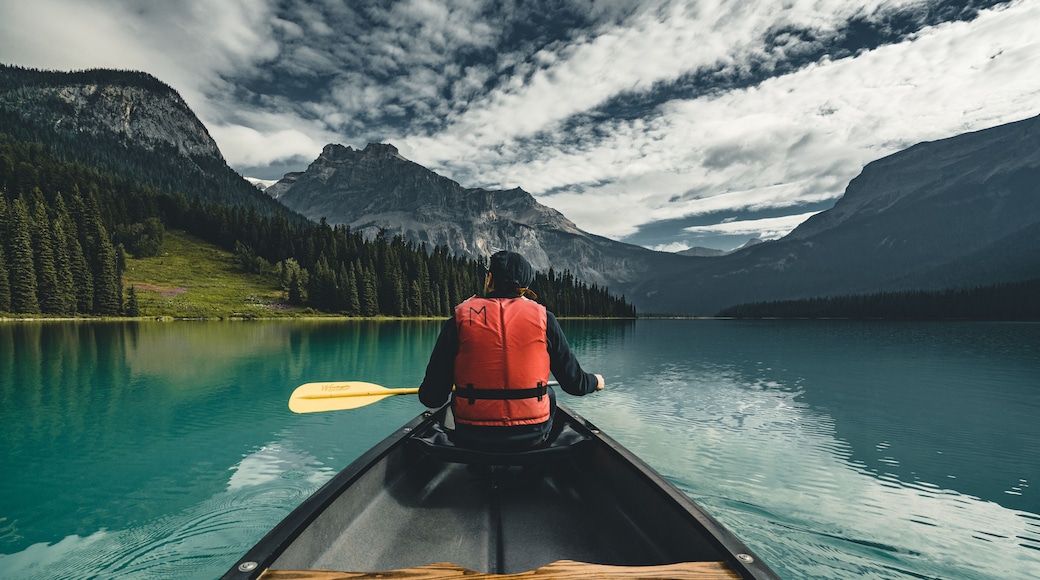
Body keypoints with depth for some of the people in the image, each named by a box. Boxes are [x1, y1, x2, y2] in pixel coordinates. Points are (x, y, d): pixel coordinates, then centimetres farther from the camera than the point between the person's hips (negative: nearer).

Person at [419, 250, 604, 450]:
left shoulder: (460, 318, -7)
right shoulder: (543, 318, -5)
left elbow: (432, 397, -7)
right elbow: (574, 384, 0)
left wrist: (427, 393, 18)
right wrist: (595, 381, 23)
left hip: (471, 437, 0)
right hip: (531, 436, 1)